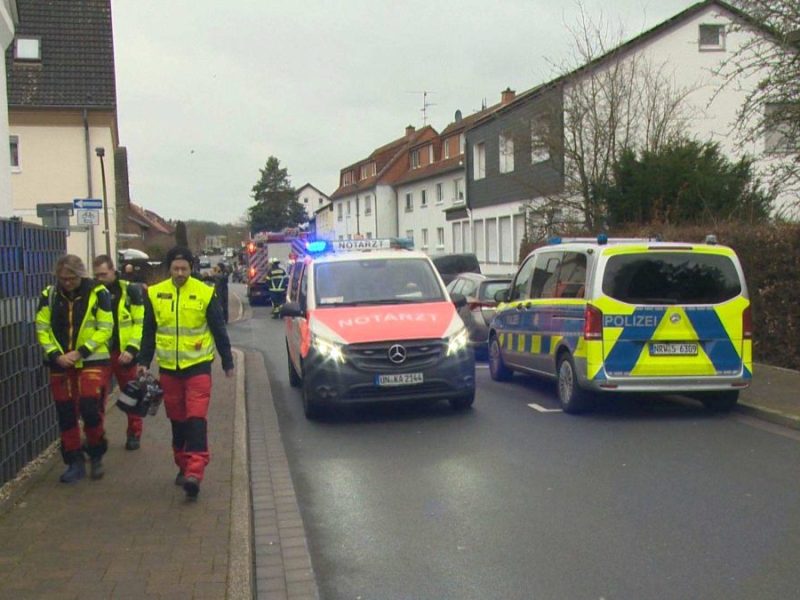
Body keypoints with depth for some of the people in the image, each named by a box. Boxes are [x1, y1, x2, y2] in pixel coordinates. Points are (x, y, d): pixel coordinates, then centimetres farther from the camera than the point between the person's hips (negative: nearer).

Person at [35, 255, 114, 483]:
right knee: (66, 415, 7)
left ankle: (96, 456, 14)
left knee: (90, 410, -9)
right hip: (60, 365, 4)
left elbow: (105, 329, -8)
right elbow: (42, 329, 4)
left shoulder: (98, 293, -8)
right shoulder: (49, 295, 2)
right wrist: (55, 355, -10)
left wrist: (80, 352, -15)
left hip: (93, 362, -3)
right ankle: (74, 462, 20)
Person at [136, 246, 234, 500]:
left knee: (197, 419, -11)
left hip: (198, 365, -3)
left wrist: (228, 363, 6)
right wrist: (144, 361, 9)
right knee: (177, 420, 12)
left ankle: (194, 473, -15)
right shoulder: (155, 294, 3)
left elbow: (219, 330, 3)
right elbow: (148, 332, 12)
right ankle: (183, 466, 26)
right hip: (168, 367, 3)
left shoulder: (205, 293, -4)